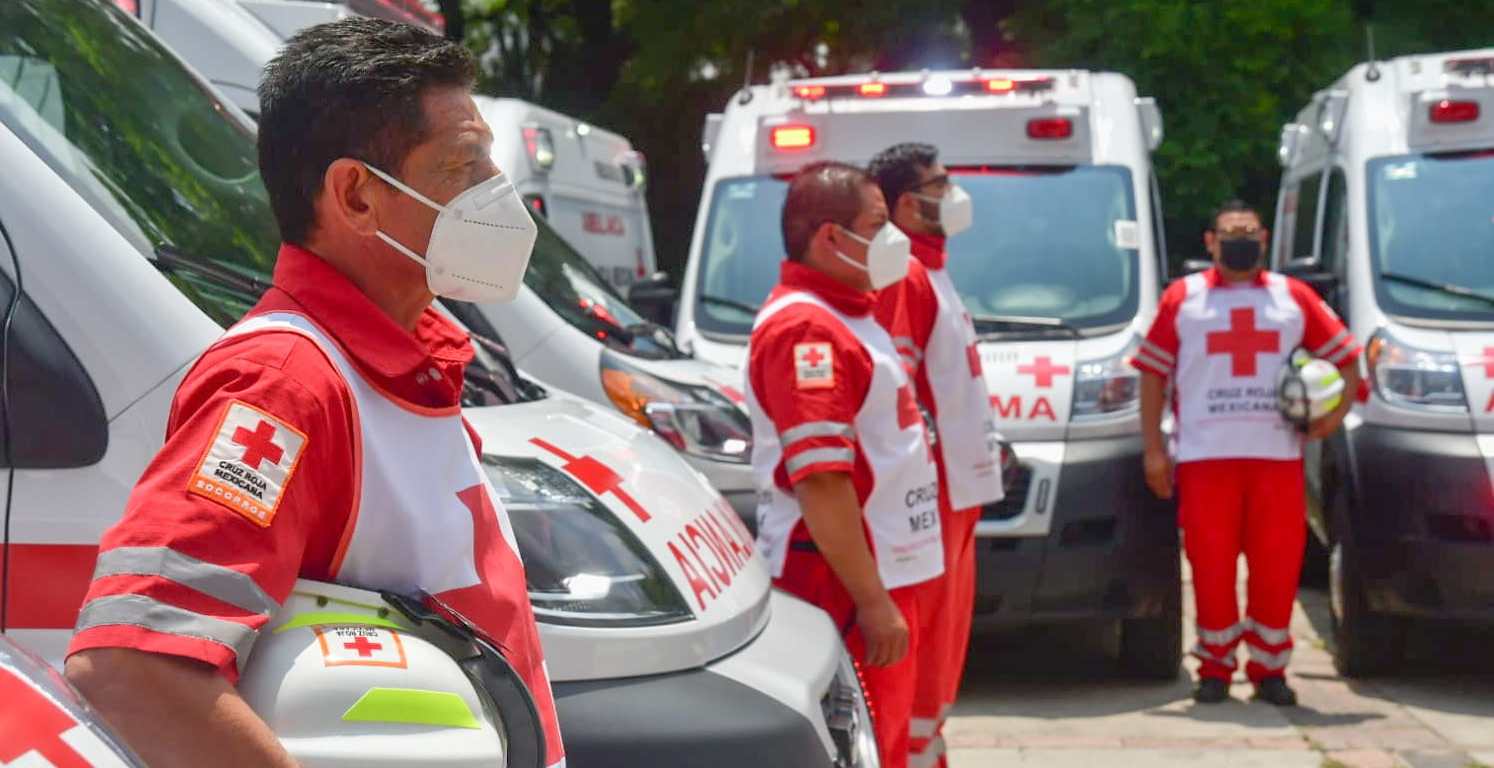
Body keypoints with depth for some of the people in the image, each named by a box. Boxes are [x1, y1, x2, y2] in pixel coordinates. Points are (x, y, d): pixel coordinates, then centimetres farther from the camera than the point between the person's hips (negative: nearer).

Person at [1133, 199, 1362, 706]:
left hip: (1278, 454, 1)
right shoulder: (1182, 298, 8)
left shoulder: (1292, 297, 13)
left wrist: (1338, 409, -2)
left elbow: (1345, 355, 15)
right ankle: (1216, 668, 11)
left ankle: (1269, 668, 12)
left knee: (1277, 566, 0)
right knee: (1211, 565, -2)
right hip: (1206, 455, -1)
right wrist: (1153, 449, 0)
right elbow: (1153, 373, 7)